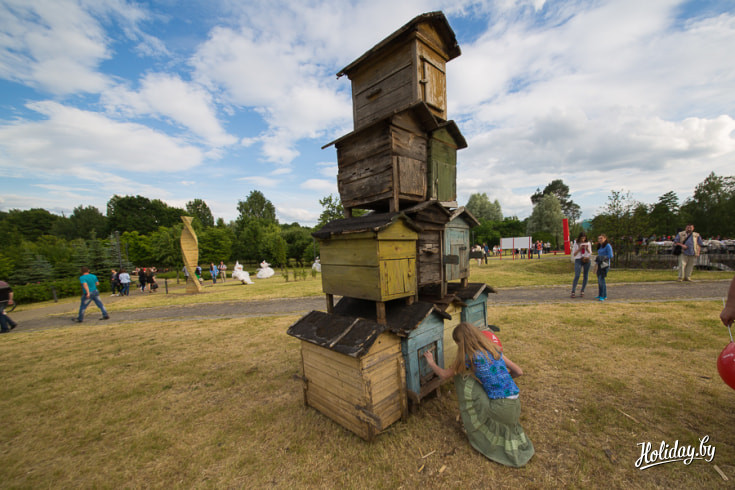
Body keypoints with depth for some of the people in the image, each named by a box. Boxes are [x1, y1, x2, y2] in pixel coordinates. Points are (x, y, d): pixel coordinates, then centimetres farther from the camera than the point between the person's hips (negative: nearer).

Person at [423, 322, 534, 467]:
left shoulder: (468, 357, -12)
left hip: (500, 407, -7)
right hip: (515, 405, 7)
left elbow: (444, 375, 1)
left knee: (462, 377, 1)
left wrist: (431, 363, 20)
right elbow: (518, 371, 13)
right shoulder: (494, 349, 6)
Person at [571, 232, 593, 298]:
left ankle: (582, 291, 13)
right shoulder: (576, 244, 3)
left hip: (587, 260, 3)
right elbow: (574, 254, 2)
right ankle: (573, 292, -11)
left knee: (585, 276, 3)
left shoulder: (588, 243, 8)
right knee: (577, 276, -13)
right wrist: (579, 249, -12)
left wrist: (587, 249, -10)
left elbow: (590, 253, 9)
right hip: (578, 260, -3)